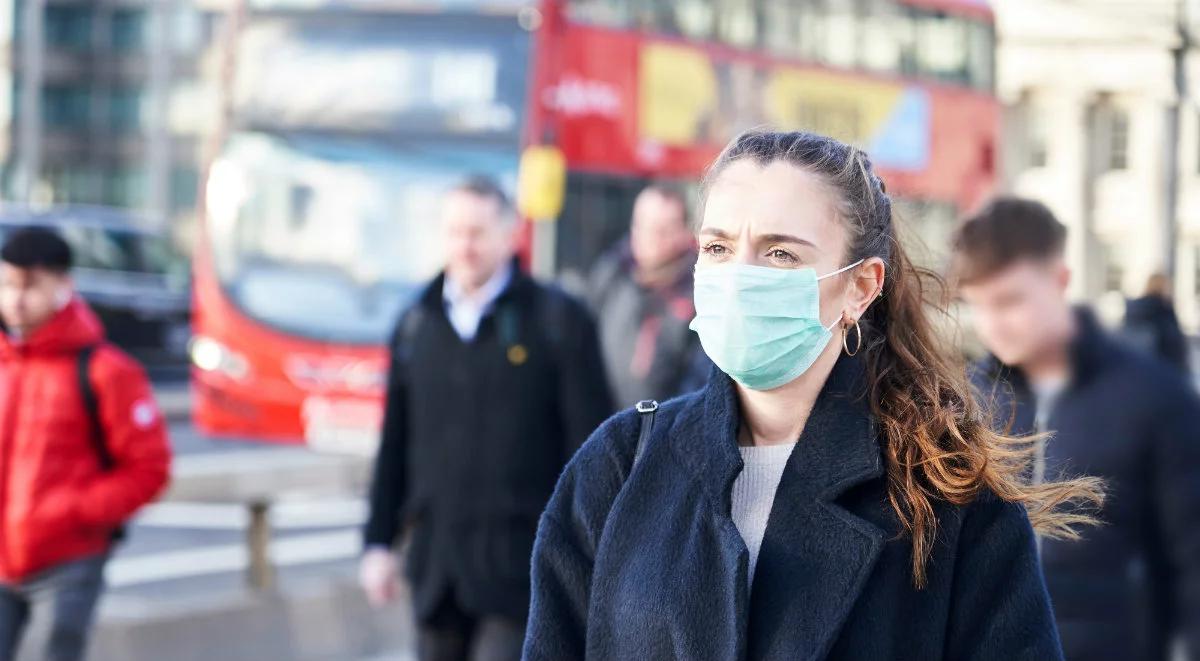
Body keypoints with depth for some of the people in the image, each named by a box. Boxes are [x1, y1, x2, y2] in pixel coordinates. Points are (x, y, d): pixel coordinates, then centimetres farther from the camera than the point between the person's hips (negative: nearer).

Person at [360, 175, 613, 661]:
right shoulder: (416, 326, 11)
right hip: (437, 565, 5)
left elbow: (591, 443, -4)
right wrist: (379, 541, 10)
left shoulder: (557, 321, -2)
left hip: (519, 570, -5)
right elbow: (395, 445, 14)